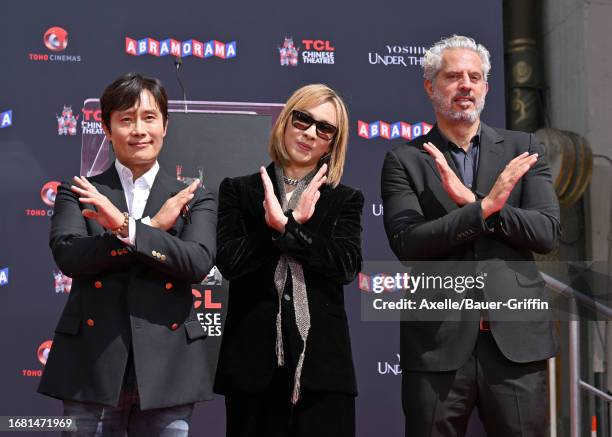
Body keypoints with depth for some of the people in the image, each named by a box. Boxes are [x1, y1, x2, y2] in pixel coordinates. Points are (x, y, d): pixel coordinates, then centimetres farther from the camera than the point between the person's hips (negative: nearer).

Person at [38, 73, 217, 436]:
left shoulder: (194, 199, 9)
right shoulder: (78, 193, 9)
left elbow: (198, 263, -8)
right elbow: (68, 256, -9)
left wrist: (128, 228, -17)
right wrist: (153, 226, -10)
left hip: (167, 367, 1)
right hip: (92, 366, 0)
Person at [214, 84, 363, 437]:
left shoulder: (345, 200, 11)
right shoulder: (239, 191, 9)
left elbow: (347, 265, -6)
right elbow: (230, 262, -6)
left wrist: (283, 226, -12)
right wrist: (294, 222, -10)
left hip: (322, 363, 1)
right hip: (254, 360, 0)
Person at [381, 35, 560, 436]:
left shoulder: (521, 149, 8)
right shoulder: (404, 160, 3)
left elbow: (548, 232, -2)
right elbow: (407, 243, -9)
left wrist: (470, 201, -12)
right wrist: (486, 205, -18)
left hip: (516, 339, 1)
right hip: (438, 343, -1)